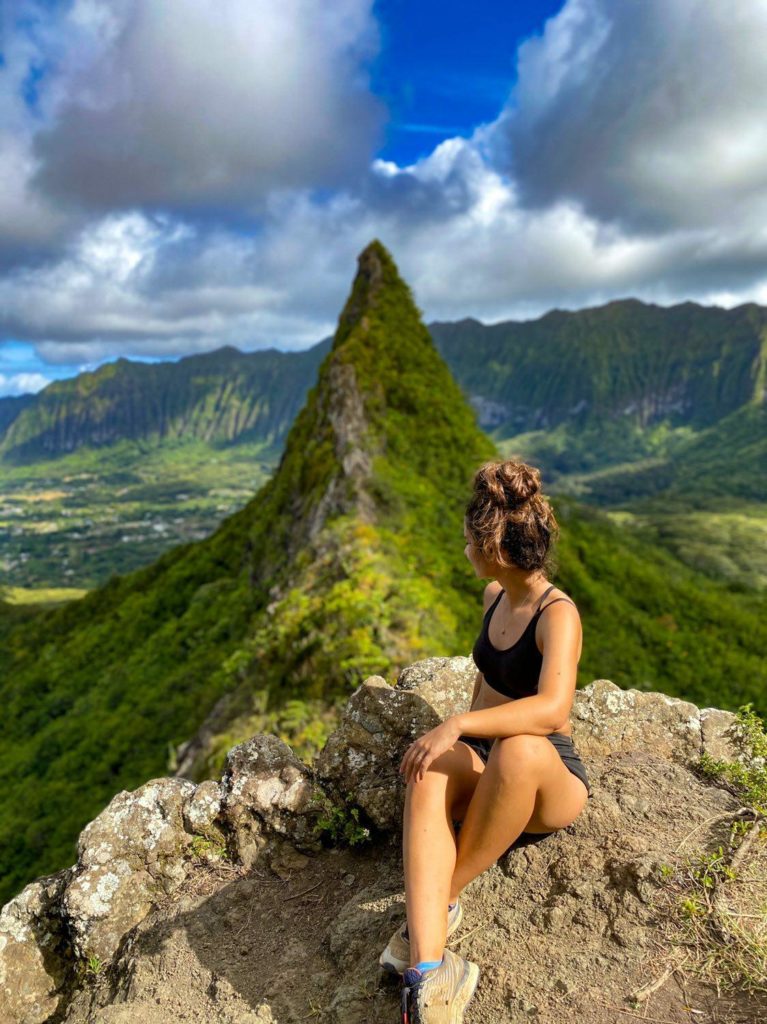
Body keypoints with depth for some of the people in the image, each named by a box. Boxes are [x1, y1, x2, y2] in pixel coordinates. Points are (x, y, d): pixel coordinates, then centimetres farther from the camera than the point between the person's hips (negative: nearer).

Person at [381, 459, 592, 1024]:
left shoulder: (558, 615, -19)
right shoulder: (496, 595, 4)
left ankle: (445, 901, -20)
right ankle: (426, 970, -40)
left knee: (518, 749, -41)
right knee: (430, 774, -30)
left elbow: (552, 708, -36)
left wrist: (458, 725, -41)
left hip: (551, 781, -5)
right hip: (487, 765, 6)